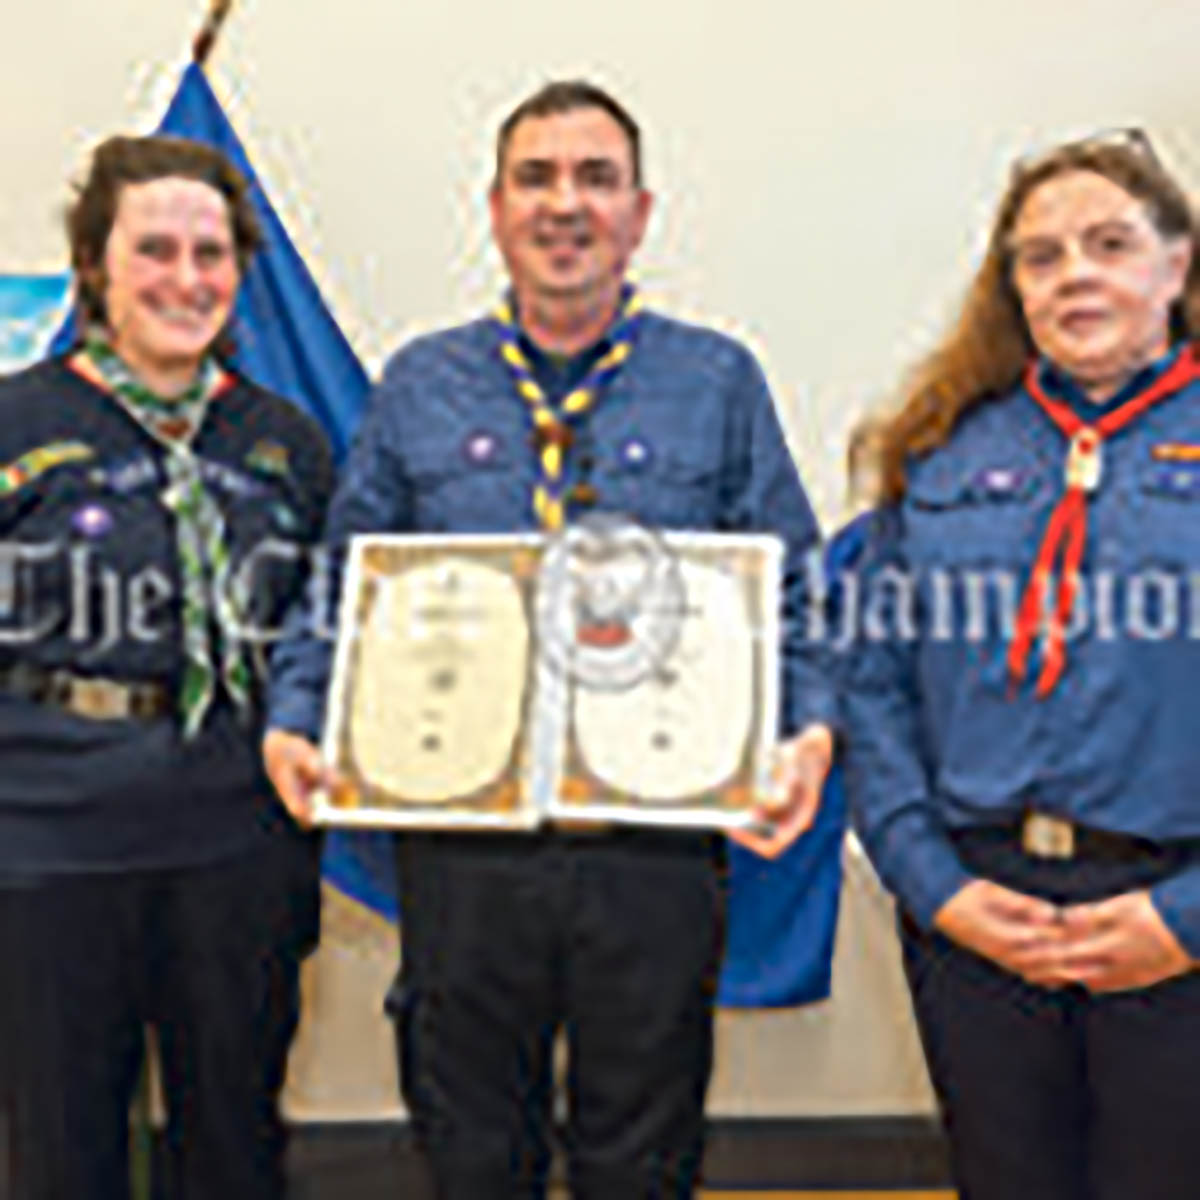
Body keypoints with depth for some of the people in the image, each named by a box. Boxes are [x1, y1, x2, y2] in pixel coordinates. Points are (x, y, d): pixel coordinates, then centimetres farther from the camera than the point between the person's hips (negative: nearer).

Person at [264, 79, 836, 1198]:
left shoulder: (720, 383, 4)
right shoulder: (418, 385, 7)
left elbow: (793, 596, 3)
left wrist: (809, 729, -14)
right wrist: (295, 720, -8)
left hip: (658, 846, -1)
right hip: (459, 849, 1)